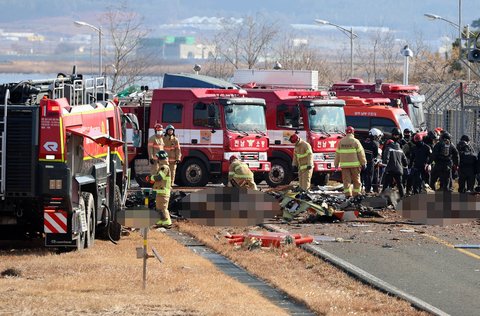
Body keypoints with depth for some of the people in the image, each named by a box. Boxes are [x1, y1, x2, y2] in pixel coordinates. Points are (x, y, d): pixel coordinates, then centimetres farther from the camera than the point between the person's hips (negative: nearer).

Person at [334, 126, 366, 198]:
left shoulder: (341, 142, 6)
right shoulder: (355, 141, -5)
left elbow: (337, 154, 10)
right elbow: (361, 153, -4)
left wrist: (336, 164, 17)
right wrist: (363, 163, 3)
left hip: (344, 164, 2)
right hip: (354, 164, -2)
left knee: (346, 180, 2)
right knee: (356, 180, 8)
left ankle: (347, 193, -6)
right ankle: (356, 193, 9)